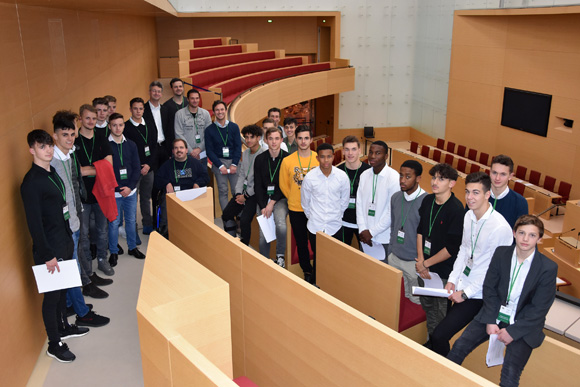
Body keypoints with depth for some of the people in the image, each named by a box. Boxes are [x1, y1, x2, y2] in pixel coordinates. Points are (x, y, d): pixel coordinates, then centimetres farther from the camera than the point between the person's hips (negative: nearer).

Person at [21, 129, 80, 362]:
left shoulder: (52, 172, 7)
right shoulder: (31, 182, -20)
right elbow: (34, 223, -21)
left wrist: (68, 239, 16)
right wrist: (48, 255, -18)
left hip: (64, 242, 8)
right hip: (50, 248, -8)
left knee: (62, 288, 23)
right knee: (52, 295, 5)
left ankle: (63, 327, 42)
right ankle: (54, 345, 19)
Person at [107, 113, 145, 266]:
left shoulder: (131, 145, 6)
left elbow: (137, 168, 6)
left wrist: (130, 187, -7)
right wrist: (119, 189, -14)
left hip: (130, 191, 4)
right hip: (113, 192, -3)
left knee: (131, 220, 13)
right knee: (114, 222, 3)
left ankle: (132, 247, 29)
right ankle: (113, 252, 16)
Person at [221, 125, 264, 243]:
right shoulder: (245, 153, 12)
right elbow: (241, 174, 14)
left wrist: (246, 196, -12)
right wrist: (238, 193, 1)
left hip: (255, 193, -8)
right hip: (243, 191, 8)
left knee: (244, 220, -21)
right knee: (226, 214, 7)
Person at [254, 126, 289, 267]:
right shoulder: (260, 159, 4)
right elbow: (258, 185, 4)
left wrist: (272, 203, -12)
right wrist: (263, 206, -6)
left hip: (280, 198, -3)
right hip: (264, 199, 3)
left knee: (281, 225, -30)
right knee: (263, 235, -4)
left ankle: (280, 256, -8)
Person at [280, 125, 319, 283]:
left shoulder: (319, 159, -6)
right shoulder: (287, 161, -5)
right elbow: (284, 185, 6)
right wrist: (295, 199, 8)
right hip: (296, 210, 1)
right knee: (301, 242, 12)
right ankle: (307, 271, 29)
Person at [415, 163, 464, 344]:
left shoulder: (456, 209, -20)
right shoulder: (427, 200, 0)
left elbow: (452, 248, -19)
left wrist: (426, 264, -11)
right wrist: (420, 260, -2)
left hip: (444, 270, -6)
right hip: (425, 267, 6)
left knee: (441, 311, 7)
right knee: (427, 305, 19)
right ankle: (431, 341, 38)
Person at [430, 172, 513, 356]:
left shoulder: (500, 228, -21)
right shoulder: (469, 216, 4)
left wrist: (465, 293, -12)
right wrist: (452, 280, 6)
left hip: (476, 295, -7)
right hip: (461, 286, 7)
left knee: (438, 337, -12)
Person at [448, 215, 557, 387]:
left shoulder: (548, 268, -13)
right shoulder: (501, 253, -4)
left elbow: (539, 308, -11)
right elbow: (489, 287, 0)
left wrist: (513, 331, -14)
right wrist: (490, 321, -9)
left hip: (524, 324, -3)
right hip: (495, 314, 3)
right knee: (460, 346, -9)